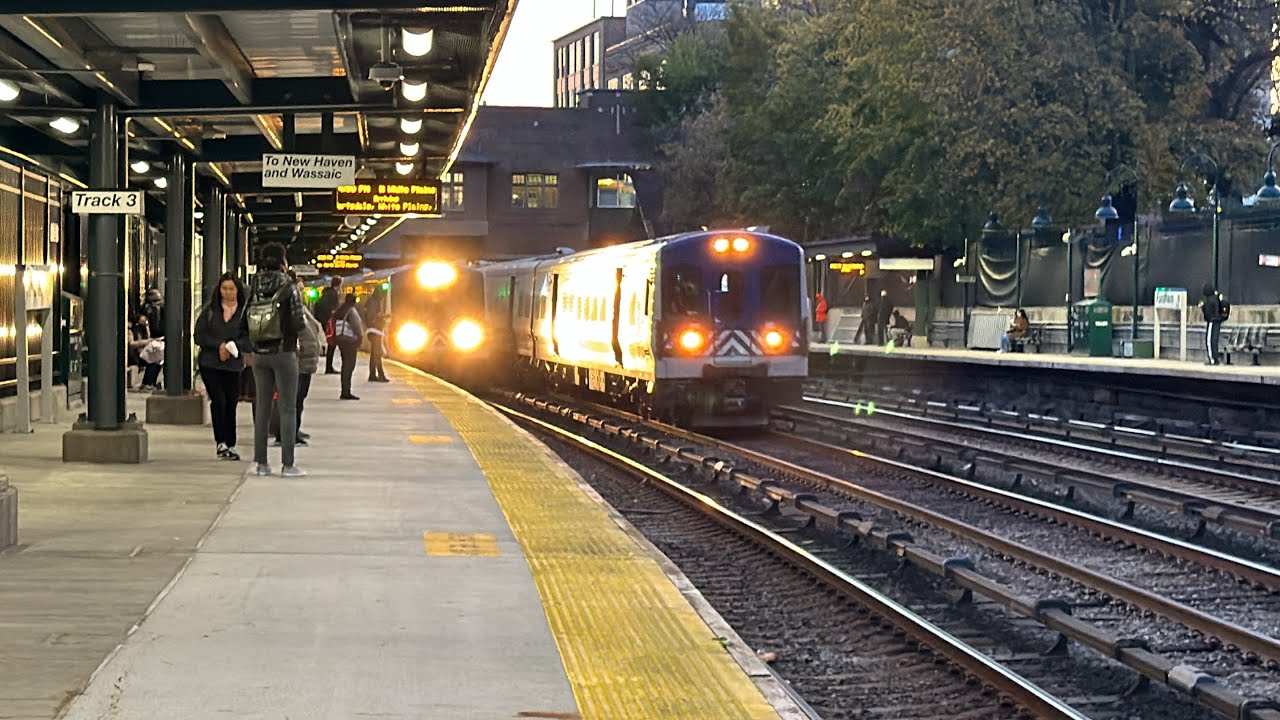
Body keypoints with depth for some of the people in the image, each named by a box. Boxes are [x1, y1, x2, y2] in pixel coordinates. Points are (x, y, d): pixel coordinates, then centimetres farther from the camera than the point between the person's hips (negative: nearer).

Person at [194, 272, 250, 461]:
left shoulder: (244, 312, 1)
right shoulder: (209, 309, 4)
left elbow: (250, 340, -2)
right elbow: (199, 335, 0)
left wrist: (232, 346, -17)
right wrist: (219, 345, -12)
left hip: (233, 365, 1)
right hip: (210, 363, -1)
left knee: (231, 404, 6)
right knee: (218, 400, -14)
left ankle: (230, 445, 16)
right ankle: (221, 443, -10)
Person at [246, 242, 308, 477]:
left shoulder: (254, 288, 1)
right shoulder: (288, 288, -12)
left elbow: (244, 321, 2)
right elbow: (299, 323, -14)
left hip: (259, 354, 4)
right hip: (284, 352, -4)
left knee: (262, 407, 10)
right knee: (288, 408, 0)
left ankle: (261, 462, 10)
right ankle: (287, 464, -3)